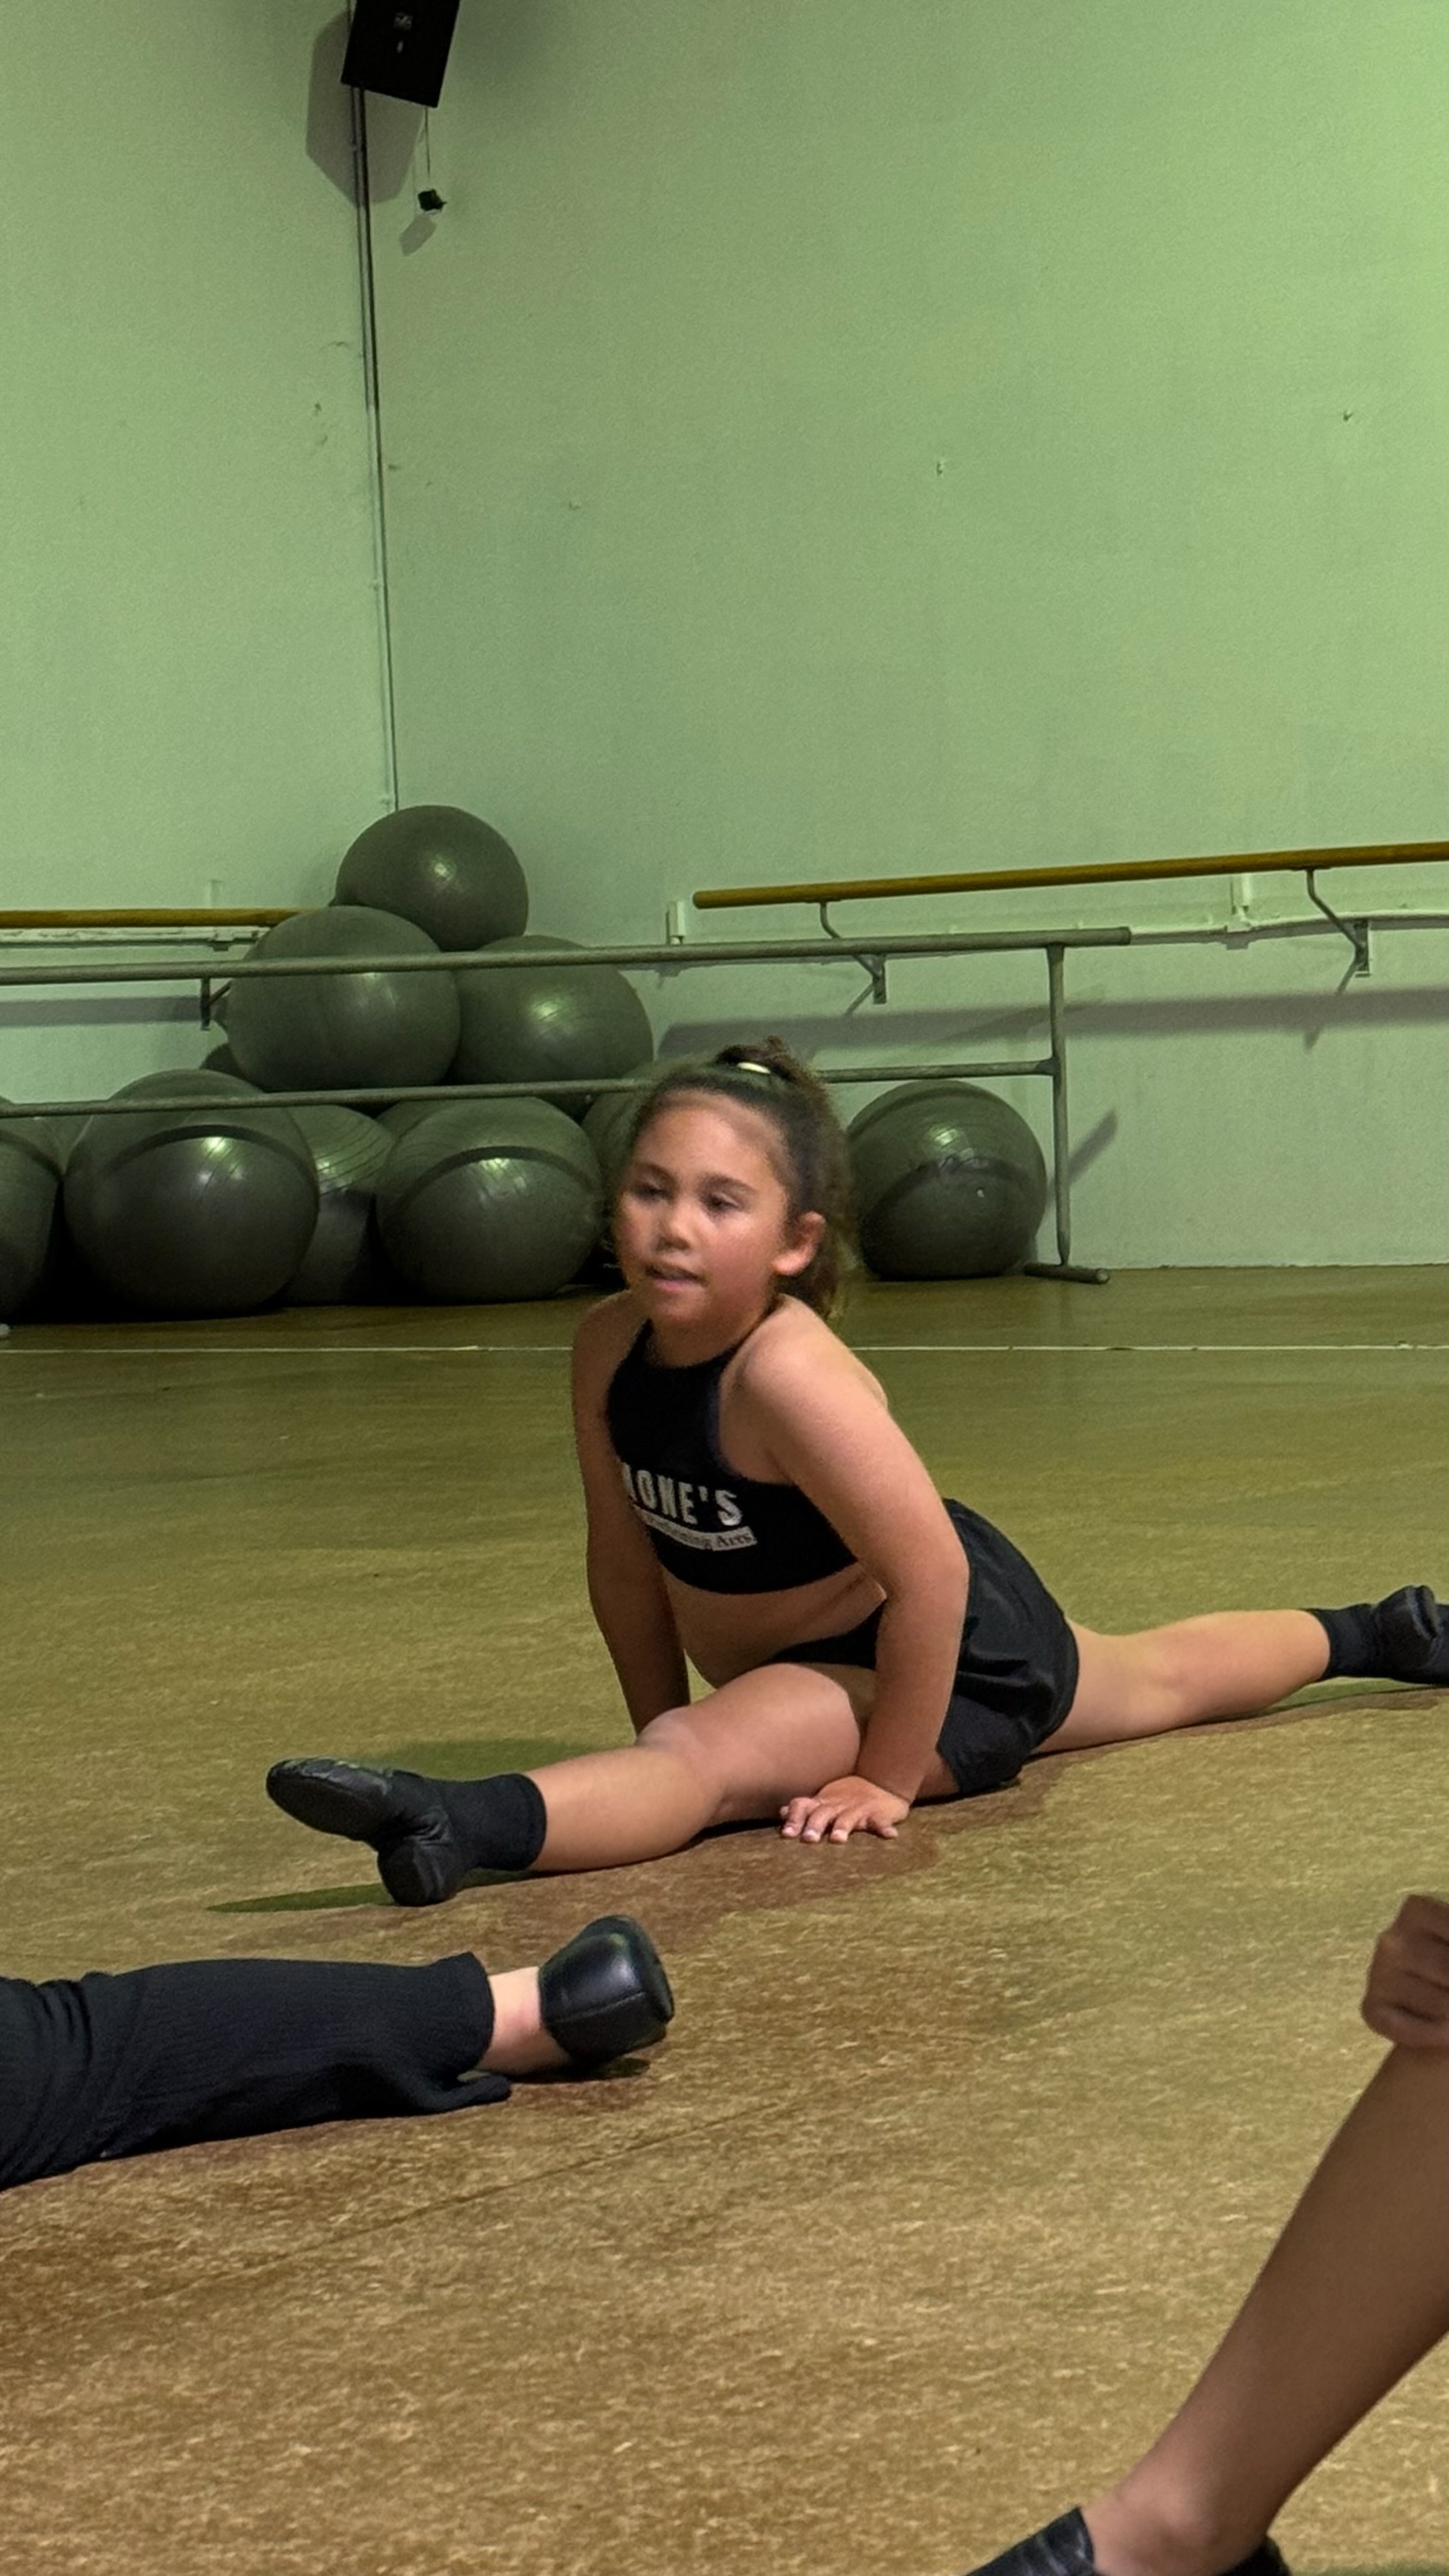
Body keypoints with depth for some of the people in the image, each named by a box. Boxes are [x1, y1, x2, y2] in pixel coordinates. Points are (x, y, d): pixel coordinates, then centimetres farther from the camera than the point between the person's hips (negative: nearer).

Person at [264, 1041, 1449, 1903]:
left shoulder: (790, 1377, -39)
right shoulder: (609, 1347, -16)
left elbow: (929, 1570, -37)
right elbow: (626, 1563, -4)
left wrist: (885, 1778, -28)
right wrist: (655, 1718, -1)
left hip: (962, 1654, -9)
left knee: (712, 1761, -37)